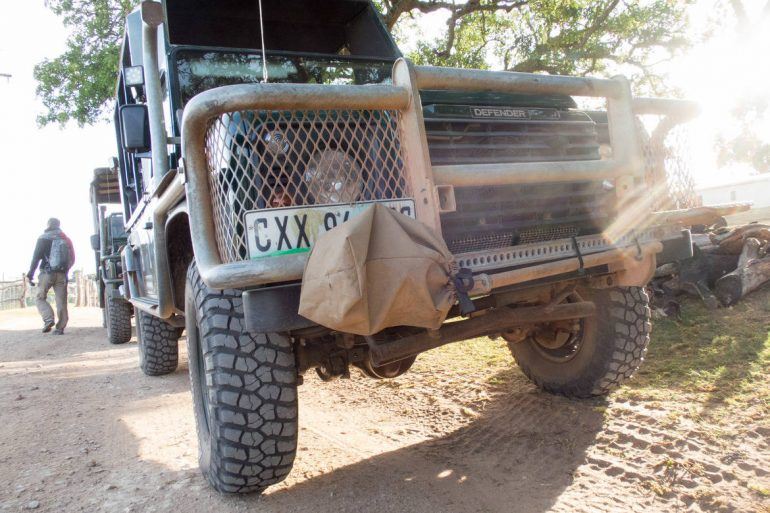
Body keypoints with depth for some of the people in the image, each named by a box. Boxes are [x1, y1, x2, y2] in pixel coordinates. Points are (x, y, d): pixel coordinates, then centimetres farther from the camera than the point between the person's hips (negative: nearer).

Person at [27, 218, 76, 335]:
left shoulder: (44, 238, 0)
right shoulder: (66, 239, 14)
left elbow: (36, 257, -7)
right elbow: (72, 259, 15)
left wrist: (30, 273, -6)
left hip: (47, 273, -3)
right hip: (62, 274, 4)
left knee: (41, 298, 8)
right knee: (61, 302, 3)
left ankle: (48, 319, -12)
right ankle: (60, 327, 0)